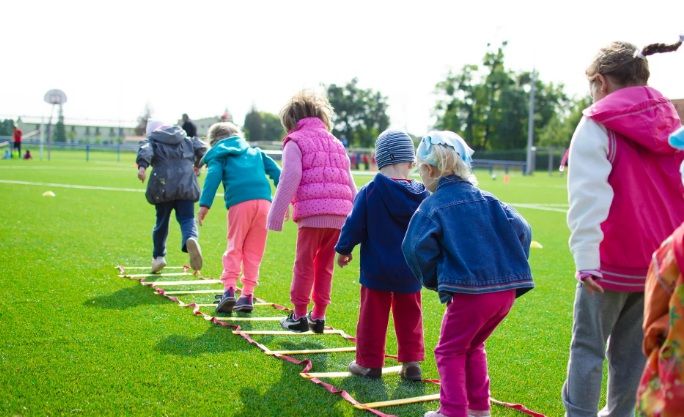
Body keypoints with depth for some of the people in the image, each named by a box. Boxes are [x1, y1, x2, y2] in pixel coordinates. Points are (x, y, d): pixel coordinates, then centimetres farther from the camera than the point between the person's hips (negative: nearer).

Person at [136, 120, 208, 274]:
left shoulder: (152, 141, 15)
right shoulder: (186, 140, 24)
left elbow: (145, 150, -7)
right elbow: (202, 148, 14)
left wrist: (142, 166, -25)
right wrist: (197, 165, 30)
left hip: (163, 186, -1)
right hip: (186, 185, 1)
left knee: (161, 221, 15)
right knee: (187, 219, -2)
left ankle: (158, 256, 23)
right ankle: (191, 239, -35)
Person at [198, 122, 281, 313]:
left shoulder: (218, 155, 17)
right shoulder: (255, 152, 30)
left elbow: (213, 176, -1)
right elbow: (275, 171, 21)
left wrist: (204, 204, -9)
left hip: (239, 203, -3)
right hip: (264, 201, 3)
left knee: (234, 248, 6)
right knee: (253, 251, 9)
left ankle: (229, 289, -9)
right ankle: (248, 295, 8)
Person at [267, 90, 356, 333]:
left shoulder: (295, 142, 5)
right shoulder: (336, 143, 24)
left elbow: (289, 180, -7)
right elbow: (350, 185, 22)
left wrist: (276, 217, -5)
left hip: (312, 213, -6)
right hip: (340, 215, 6)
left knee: (304, 265, 6)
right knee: (325, 266, 15)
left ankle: (299, 316, 11)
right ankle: (318, 316, 18)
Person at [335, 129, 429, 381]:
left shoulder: (369, 192, -14)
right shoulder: (422, 195, -5)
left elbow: (354, 225, -8)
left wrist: (343, 249, 8)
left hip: (376, 269, -3)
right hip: (410, 270, 3)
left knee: (373, 315, 8)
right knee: (409, 315, 15)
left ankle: (369, 363, 16)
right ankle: (412, 362, 16)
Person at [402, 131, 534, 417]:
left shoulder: (432, 206, -3)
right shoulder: (486, 199, 12)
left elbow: (417, 248, -14)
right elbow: (521, 230, 5)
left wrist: (433, 279, 2)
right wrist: (511, 268, 13)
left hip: (468, 291, -6)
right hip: (507, 289, 6)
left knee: (450, 351, 11)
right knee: (473, 347, 25)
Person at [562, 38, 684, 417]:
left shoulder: (597, 125, -9)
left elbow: (588, 195, -18)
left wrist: (585, 256, -21)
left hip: (612, 260, -6)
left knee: (588, 345, 5)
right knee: (633, 346, 16)